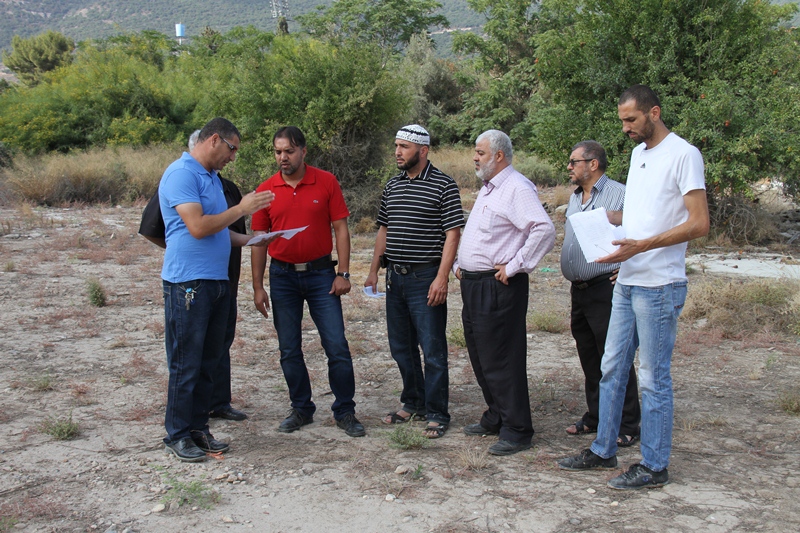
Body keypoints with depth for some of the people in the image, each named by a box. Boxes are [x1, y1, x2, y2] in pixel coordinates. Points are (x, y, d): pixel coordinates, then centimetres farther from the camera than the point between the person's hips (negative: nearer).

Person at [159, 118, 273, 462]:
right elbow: (198, 227, -21)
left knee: (208, 362, 13)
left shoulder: (212, 177, 18)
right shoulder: (182, 174, -11)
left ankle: (198, 428, 22)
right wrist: (241, 209, -11)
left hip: (217, 281, 9)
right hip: (188, 283, -9)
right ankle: (178, 435, 9)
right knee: (186, 364, -2)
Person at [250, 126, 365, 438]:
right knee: (289, 350, 8)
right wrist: (257, 287, 2)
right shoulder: (266, 191, 2)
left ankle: (345, 411, 11)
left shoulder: (326, 182, -2)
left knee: (337, 346, -2)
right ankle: (301, 409, 23)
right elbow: (259, 240, 6)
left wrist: (343, 273, -7)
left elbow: (340, 228, 0)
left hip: (321, 274, -2)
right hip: (282, 277, 2)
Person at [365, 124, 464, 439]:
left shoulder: (443, 185, -6)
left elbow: (453, 234, -10)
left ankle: (437, 414, 8)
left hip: (426, 278, -7)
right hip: (395, 277, 7)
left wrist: (442, 277, -17)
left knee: (432, 349, -2)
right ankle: (413, 403, 29)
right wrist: (374, 270, 13)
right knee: (401, 346, 14)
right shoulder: (392, 186, 12)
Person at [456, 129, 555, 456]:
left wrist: (513, 267, -22)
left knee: (501, 360, -6)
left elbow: (544, 229, -26)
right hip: (473, 284, 10)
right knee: (480, 356, 16)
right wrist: (460, 264, 17)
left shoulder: (517, 188, -13)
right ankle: (496, 418, 29)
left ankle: (516, 431, 4)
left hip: (498, 288, -10)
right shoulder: (487, 188, 19)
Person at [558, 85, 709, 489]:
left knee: (653, 378, 0)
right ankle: (603, 451, 26)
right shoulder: (638, 153, 16)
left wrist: (640, 246, -24)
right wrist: (605, 218, 6)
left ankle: (654, 467, 12)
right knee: (612, 369, 14)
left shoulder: (683, 154, -12)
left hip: (659, 285, -9)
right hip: (627, 282, 9)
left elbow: (699, 223, -18)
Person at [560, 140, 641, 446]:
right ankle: (595, 416, 26)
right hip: (578, 290, 9)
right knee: (589, 359, 15)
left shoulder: (619, 195, -11)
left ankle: (627, 426, 5)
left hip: (606, 289, -8)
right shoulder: (575, 197, 17)